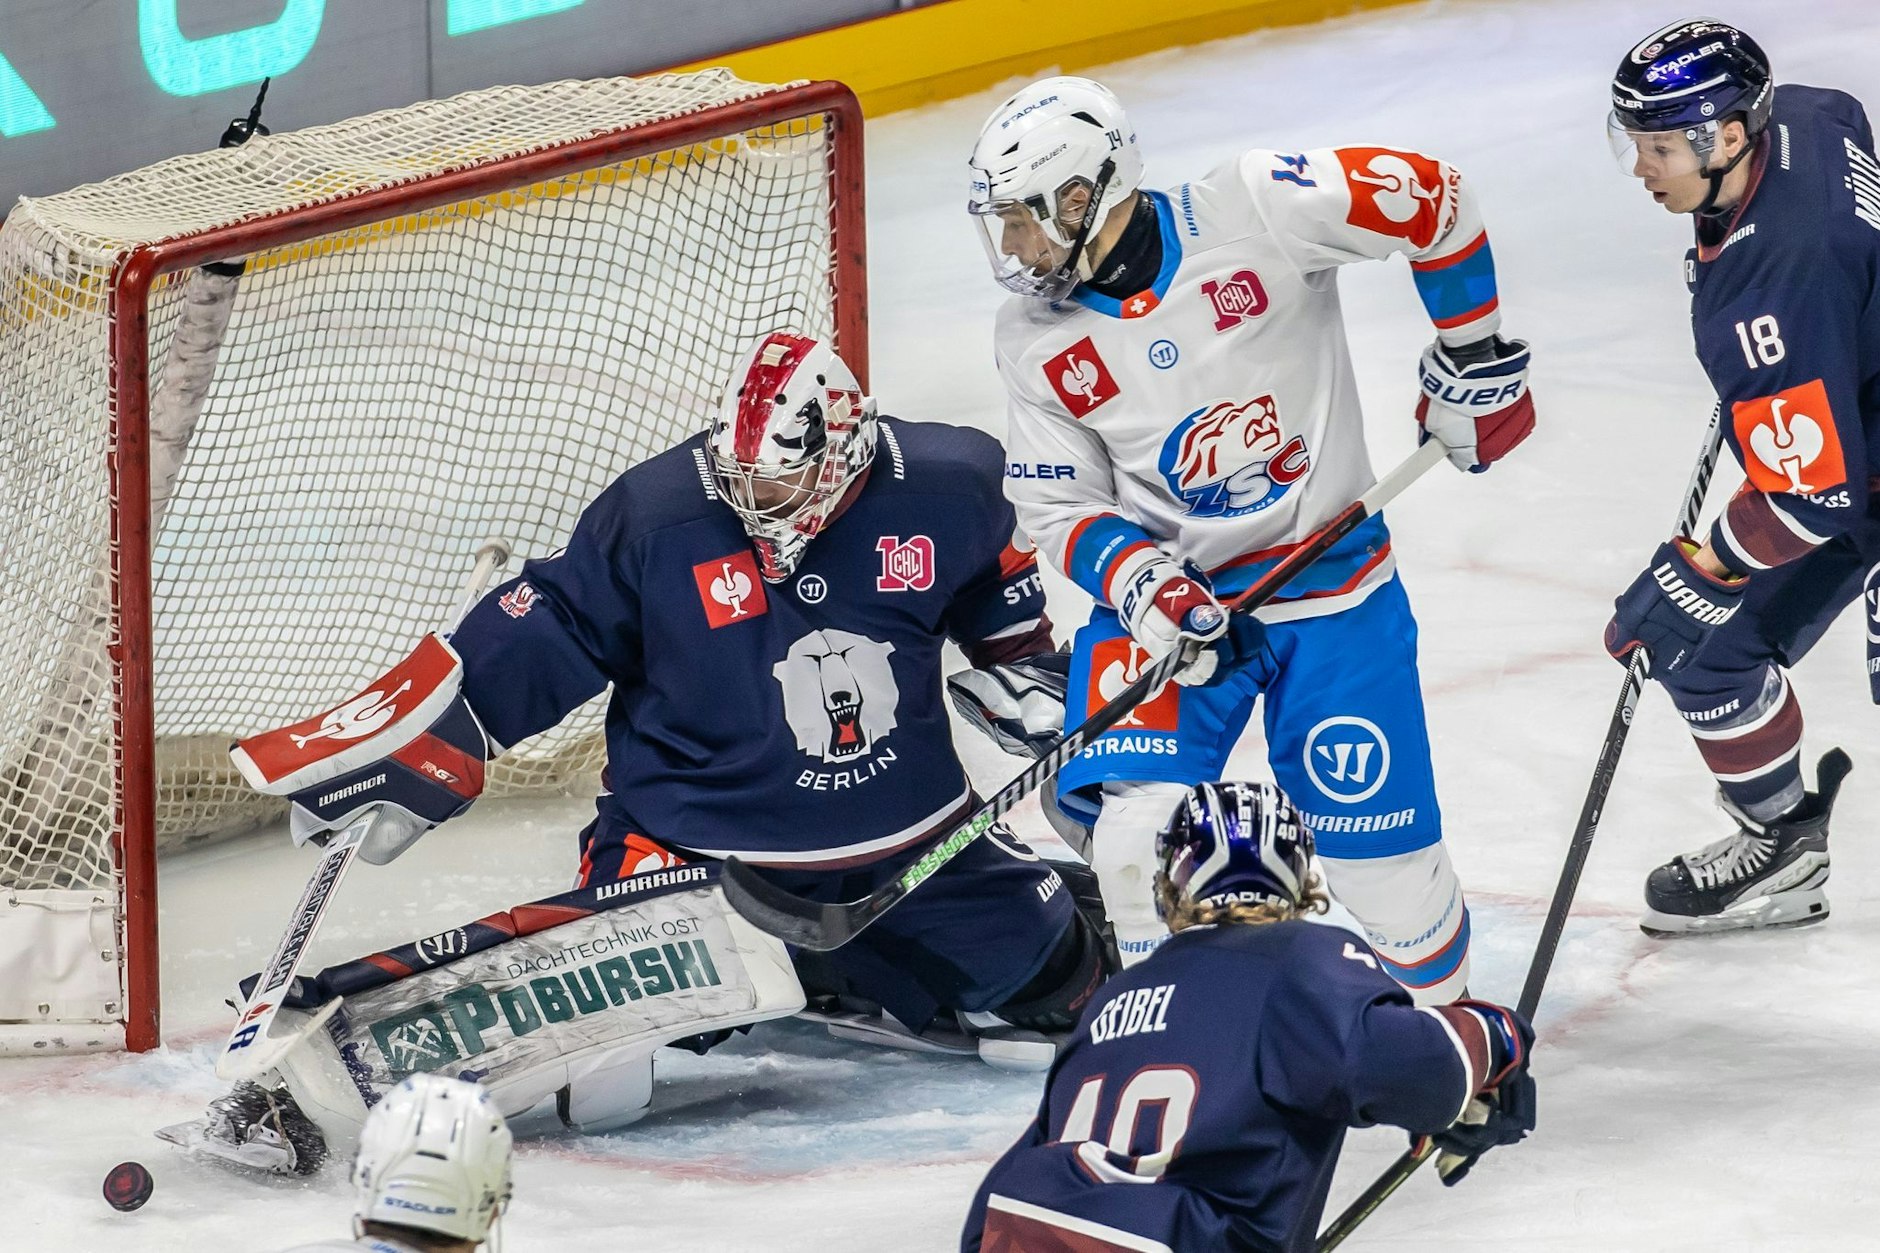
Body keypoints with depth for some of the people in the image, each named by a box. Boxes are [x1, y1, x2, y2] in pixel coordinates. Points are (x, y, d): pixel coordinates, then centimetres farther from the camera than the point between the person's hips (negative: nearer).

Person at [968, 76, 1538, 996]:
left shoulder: (1256, 210, -19)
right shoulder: (1034, 341, -6)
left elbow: (1431, 200, -9)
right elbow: (1058, 507, 0)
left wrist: (1473, 357, -2)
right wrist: (1135, 578, -20)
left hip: (1330, 578, -2)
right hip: (1169, 592, 3)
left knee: (1378, 846, -2)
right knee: (1138, 828, -16)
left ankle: (1444, 1010, 28)